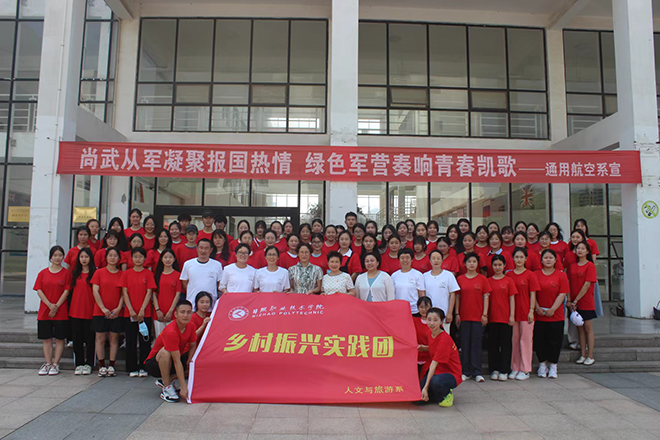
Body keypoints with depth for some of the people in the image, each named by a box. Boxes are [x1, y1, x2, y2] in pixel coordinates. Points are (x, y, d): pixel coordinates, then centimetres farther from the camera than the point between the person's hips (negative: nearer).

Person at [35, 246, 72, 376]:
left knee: (59, 339, 1)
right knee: (47, 339, 7)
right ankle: (48, 364, 16)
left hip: (61, 312, -3)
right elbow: (39, 291, 2)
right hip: (44, 311, 3)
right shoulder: (43, 273, 8)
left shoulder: (66, 273, 0)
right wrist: (49, 305, -11)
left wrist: (56, 307, -13)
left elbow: (66, 291, -6)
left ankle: (55, 364, 9)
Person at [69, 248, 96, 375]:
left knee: (89, 338, 1)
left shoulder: (95, 273, -1)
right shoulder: (75, 274, 12)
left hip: (90, 311, -4)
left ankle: (88, 364, 11)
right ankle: (79, 364, 16)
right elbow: (72, 291, 15)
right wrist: (69, 309, 9)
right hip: (75, 311, 4)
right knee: (77, 338, 6)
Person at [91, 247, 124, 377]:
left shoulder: (122, 274, 6)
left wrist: (119, 308, -9)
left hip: (117, 312, 1)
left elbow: (123, 293, 4)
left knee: (114, 338, 4)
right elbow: (95, 291, -2)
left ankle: (111, 366, 12)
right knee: (100, 338, 2)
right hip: (100, 311, -1)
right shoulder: (99, 272, 3)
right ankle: (102, 366, 11)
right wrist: (103, 308, -11)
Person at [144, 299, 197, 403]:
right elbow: (177, 362, -33)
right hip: (154, 364, -7)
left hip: (169, 363, 7)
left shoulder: (189, 326, -10)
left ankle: (165, 381, 4)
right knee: (165, 351, -36)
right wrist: (184, 387, -33)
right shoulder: (171, 332, -31)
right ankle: (166, 388, -19)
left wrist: (189, 361, -14)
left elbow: (193, 345, 6)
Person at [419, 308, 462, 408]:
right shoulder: (430, 333, 0)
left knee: (436, 382, -41)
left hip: (451, 373, -7)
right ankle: (440, 395, 15)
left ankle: (447, 394, -6)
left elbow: (434, 364, -26)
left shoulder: (444, 339, -23)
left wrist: (426, 387, -26)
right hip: (435, 371, 7)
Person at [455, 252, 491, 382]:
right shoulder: (460, 279, 5)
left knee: (476, 343, 1)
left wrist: (485, 314, -4)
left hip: (478, 316, -1)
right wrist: (457, 313, 1)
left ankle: (477, 372, 8)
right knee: (465, 343, 5)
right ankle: (466, 372, 13)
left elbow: (486, 297, 2)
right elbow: (457, 297, 6)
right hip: (464, 316, 1)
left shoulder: (482, 279, 3)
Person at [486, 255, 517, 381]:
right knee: (493, 343, 5)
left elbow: (512, 299, 2)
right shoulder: (488, 281, 6)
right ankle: (494, 370, 14)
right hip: (492, 317, 2)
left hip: (506, 317, -2)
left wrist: (512, 316, -4)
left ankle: (504, 371, 10)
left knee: (506, 343, 2)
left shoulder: (509, 281, 2)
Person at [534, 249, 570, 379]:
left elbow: (562, 294, -5)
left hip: (556, 315, -1)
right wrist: (537, 308, -9)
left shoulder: (561, 275, 0)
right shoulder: (536, 274, 4)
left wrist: (552, 309, -12)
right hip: (539, 314, 1)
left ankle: (553, 367, 17)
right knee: (539, 340, 5)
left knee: (555, 340, 3)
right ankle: (542, 365, 20)